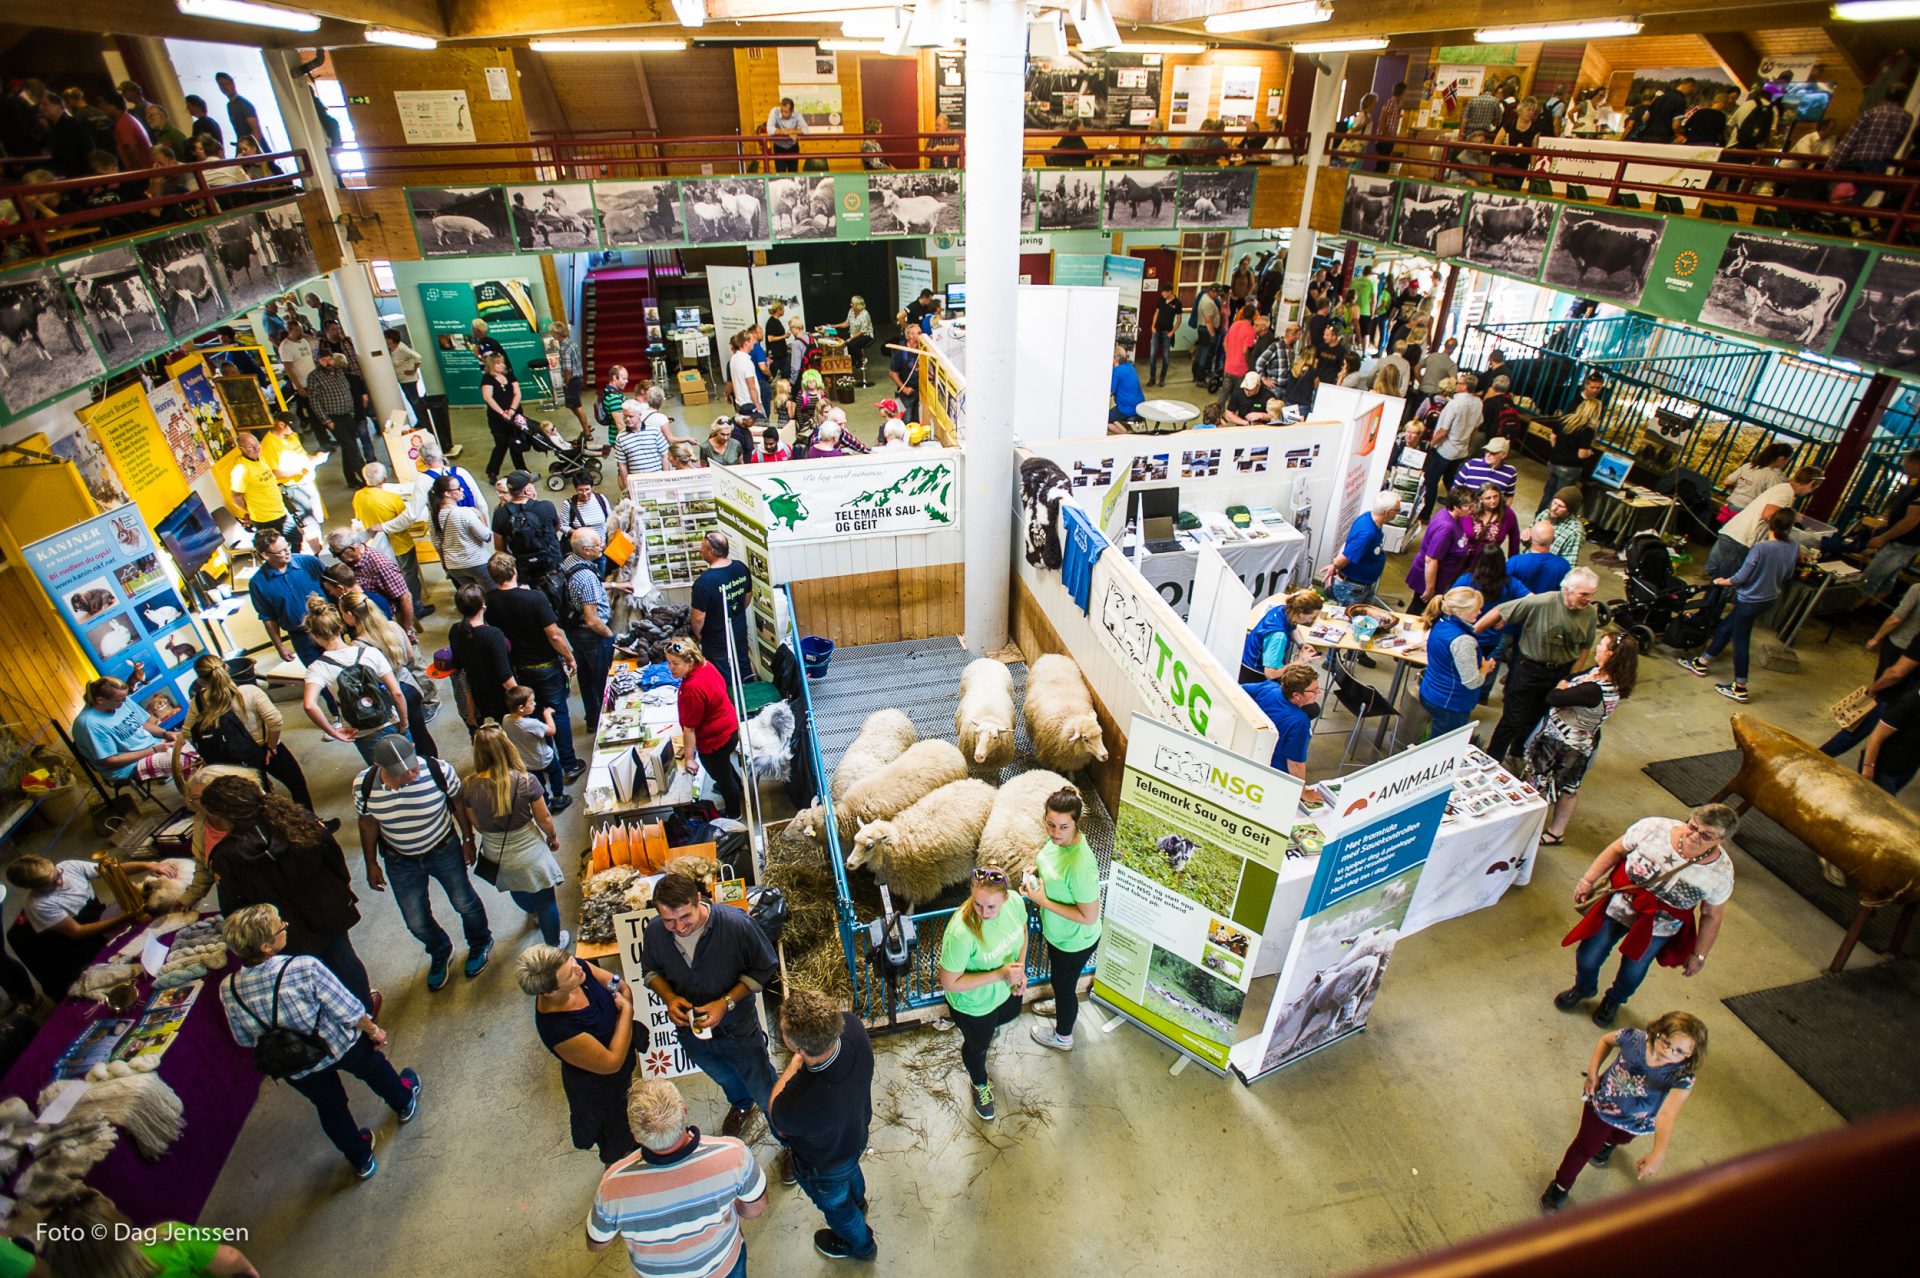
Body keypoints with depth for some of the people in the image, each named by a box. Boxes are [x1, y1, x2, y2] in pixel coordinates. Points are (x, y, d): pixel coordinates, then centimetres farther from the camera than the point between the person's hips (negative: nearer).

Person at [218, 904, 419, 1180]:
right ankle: (404, 1102, 59)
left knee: (330, 1107, 28)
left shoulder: (228, 990, -23)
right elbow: (349, 1012, -24)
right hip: (341, 1047, -3)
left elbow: (244, 1040, -4)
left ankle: (361, 1160, 51)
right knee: (374, 1067, 31)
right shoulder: (305, 968, -36)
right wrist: (374, 1031, -5)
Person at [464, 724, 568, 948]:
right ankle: (554, 944, 39)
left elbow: (477, 825, -5)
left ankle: (535, 913, 64)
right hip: (529, 852, -4)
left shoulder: (469, 787, -20)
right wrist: (553, 837, 6)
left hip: (495, 856, 4)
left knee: (518, 892, 34)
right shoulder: (526, 781, -27)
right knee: (545, 900, 19)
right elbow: (544, 818, -15)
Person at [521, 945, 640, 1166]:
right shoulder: (558, 1029, -44)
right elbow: (612, 1063, -31)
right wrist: (626, 1010, -28)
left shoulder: (574, 967, -27)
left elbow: (623, 988, -8)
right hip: (599, 1088, -6)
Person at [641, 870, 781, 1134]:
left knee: (764, 1090, 17)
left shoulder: (737, 924, -33)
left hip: (738, 1029, -3)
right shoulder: (654, 932, -22)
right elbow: (652, 971, -1)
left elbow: (764, 969, -18)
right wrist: (669, 998, -20)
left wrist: (727, 1002, -28)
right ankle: (741, 1105, 67)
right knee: (724, 1077, 34)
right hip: (690, 1030, 4)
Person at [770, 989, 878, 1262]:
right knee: (850, 1170, 40)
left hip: (824, 1165, -5)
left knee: (835, 1204, 31)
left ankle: (859, 1245, 63)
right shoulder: (851, 1024, -37)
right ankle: (858, 1201, 73)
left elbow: (778, 1123, -22)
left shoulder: (799, 1105, -50)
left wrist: (795, 1063, -16)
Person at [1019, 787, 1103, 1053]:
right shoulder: (1058, 838, -16)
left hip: (1074, 941, -7)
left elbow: (1089, 916, -32)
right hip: (1057, 931, 7)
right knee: (1059, 979, 34)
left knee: (1064, 985, 21)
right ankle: (1061, 1006, 64)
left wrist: (1043, 901, -29)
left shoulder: (1080, 865, -41)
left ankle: (1062, 1037, 49)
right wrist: (1035, 873, -12)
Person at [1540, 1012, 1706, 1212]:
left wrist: (1658, 1154, -57)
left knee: (1619, 1138, 35)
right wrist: (1593, 1072, -14)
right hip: (1602, 1103, -1)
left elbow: (1667, 1115, -47)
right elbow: (1606, 1040, -8)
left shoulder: (1682, 1077, -37)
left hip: (1635, 1122, 1)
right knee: (1584, 1148, 14)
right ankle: (1561, 1186, 38)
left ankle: (1607, 1143, 71)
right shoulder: (1635, 1038, -33)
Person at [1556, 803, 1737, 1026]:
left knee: (1632, 974, 21)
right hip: (1617, 905, 0)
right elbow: (1617, 850, -9)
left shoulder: (1720, 873, -23)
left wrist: (1699, 955, 2)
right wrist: (1588, 879, -6)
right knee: (1588, 957, 14)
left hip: (1656, 929, 0)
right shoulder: (1654, 827, -26)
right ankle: (1584, 988, 49)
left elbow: (1712, 915, -7)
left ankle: (1615, 999, 56)